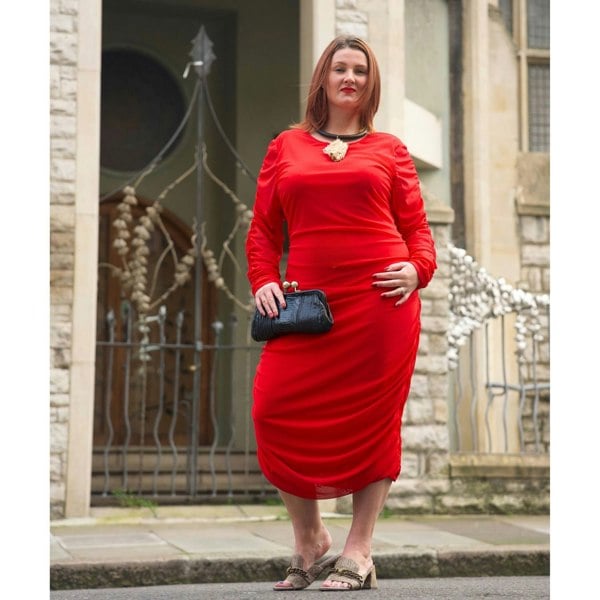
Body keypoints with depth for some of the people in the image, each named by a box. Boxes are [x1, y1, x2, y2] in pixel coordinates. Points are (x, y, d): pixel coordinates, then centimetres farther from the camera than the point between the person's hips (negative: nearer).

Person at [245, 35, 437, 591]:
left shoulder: (389, 150, 13)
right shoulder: (286, 147, 16)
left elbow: (416, 227, 11)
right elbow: (263, 229, 14)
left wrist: (417, 269, -8)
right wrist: (263, 281, -1)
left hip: (380, 298, -1)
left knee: (373, 419, -2)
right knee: (277, 411, -9)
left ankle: (358, 552, 10)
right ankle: (309, 541, 10)